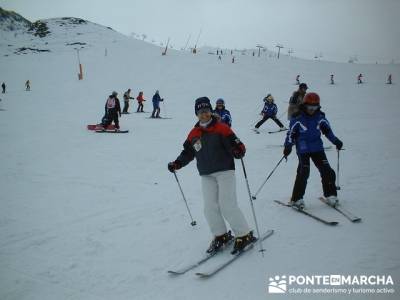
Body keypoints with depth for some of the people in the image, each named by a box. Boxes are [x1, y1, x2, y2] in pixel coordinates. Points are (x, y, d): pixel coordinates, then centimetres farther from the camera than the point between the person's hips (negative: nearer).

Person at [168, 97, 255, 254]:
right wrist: (177, 164, 6)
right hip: (206, 175, 5)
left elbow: (237, 145, -12)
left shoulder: (221, 128, -7)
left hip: (224, 171, -5)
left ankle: (244, 235, 6)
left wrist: (238, 151, -34)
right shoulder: (193, 134, 9)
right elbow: (187, 153, 19)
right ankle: (221, 235, 20)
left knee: (227, 206, -9)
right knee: (210, 207, 2)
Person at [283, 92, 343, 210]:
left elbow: (327, 130, 14)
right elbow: (291, 133, -5)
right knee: (304, 172, -16)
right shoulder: (297, 118, -8)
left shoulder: (320, 117, 3)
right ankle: (296, 199, -7)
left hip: (317, 148, 4)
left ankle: (330, 194, 17)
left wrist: (336, 141, 2)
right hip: (303, 149, -4)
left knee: (327, 171, -1)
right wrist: (288, 146, -16)